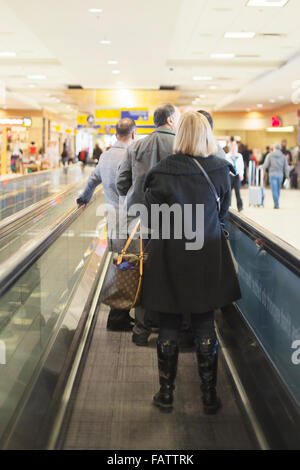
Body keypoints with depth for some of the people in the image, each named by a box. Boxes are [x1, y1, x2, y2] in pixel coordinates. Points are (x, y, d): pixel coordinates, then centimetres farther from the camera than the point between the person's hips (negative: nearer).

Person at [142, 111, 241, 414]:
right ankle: (209, 396, 21)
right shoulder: (221, 170, -7)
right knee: (205, 327, 13)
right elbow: (223, 213, 5)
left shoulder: (163, 172, -13)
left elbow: (151, 216, -5)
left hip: (169, 257, -2)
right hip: (208, 259, 2)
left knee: (168, 328, 11)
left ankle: (166, 394, 21)